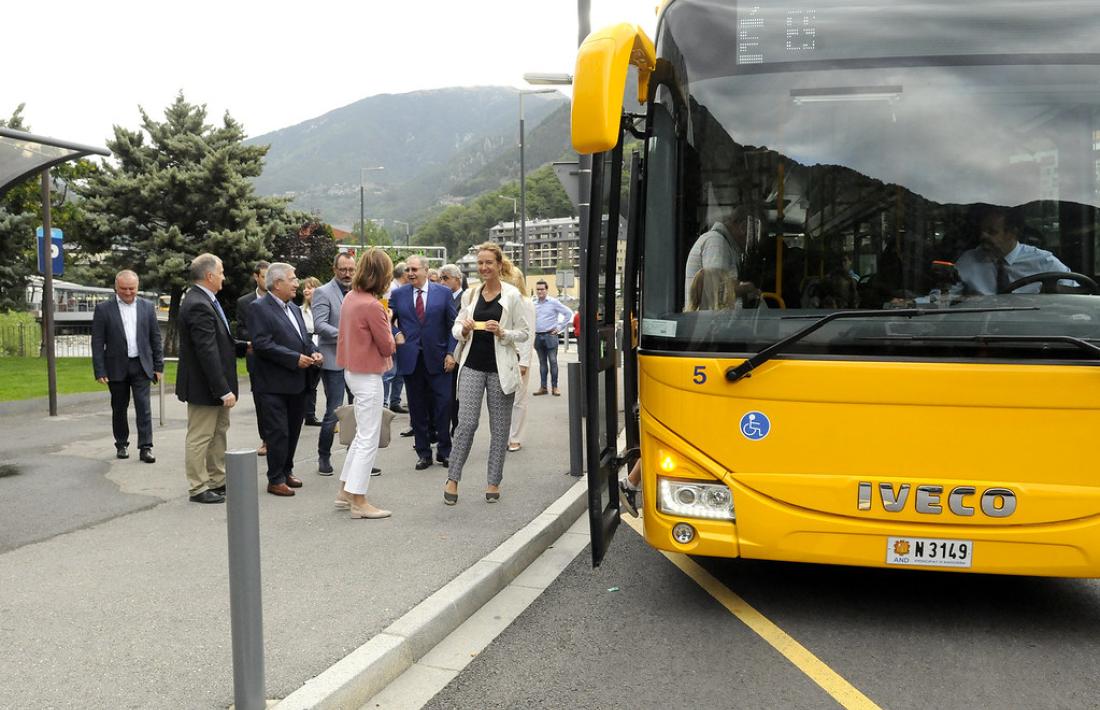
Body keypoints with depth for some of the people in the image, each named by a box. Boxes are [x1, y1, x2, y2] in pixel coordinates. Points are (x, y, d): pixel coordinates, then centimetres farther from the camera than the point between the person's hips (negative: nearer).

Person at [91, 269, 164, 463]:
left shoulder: (147, 307, 5)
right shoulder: (103, 309, -2)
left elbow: (155, 338, 8)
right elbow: (97, 343, -3)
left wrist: (159, 366, 4)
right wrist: (100, 371, -8)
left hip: (141, 366, 1)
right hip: (116, 367, 0)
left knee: (144, 407, -5)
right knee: (119, 409, 10)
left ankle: (145, 447, -3)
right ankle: (121, 445, 23)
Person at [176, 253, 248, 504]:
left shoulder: (204, 301, 9)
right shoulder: (198, 305, -23)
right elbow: (207, 352, -27)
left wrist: (244, 347, 7)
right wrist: (223, 390, -25)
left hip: (215, 385, 11)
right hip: (204, 386, -11)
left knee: (219, 432, 19)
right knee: (200, 437, 2)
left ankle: (218, 481, 30)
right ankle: (198, 488, 12)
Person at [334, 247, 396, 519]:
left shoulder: (350, 297, 5)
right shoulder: (372, 306, -21)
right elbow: (388, 347, -13)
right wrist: (387, 321, 2)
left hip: (352, 371, 9)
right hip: (368, 375, -9)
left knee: (362, 434, 20)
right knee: (368, 439, -1)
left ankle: (345, 491, 25)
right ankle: (358, 501, 4)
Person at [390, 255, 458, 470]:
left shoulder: (443, 292, 2)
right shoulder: (398, 294, 5)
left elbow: (452, 325, 2)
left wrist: (451, 353, -5)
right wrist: (396, 335, -5)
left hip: (437, 358, -1)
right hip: (410, 359, 1)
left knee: (443, 405, -2)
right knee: (417, 409, 6)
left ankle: (444, 451, 13)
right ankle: (423, 453, 15)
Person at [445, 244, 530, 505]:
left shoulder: (512, 295, -2)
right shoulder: (470, 294, 8)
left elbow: (524, 332, -1)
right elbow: (457, 327, 13)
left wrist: (502, 332, -17)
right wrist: (464, 329, -10)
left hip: (500, 368, -2)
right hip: (472, 365, 2)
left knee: (499, 426, 6)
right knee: (467, 422, -6)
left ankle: (494, 482, 18)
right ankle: (452, 478, 6)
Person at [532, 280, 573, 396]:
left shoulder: (553, 302, -3)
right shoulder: (534, 304, 10)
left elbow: (568, 313, -1)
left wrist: (559, 327, -2)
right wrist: (532, 330, 12)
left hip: (550, 335, -4)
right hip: (538, 336, 4)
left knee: (553, 361, -5)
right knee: (542, 362, 8)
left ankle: (554, 387, 0)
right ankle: (543, 387, 11)